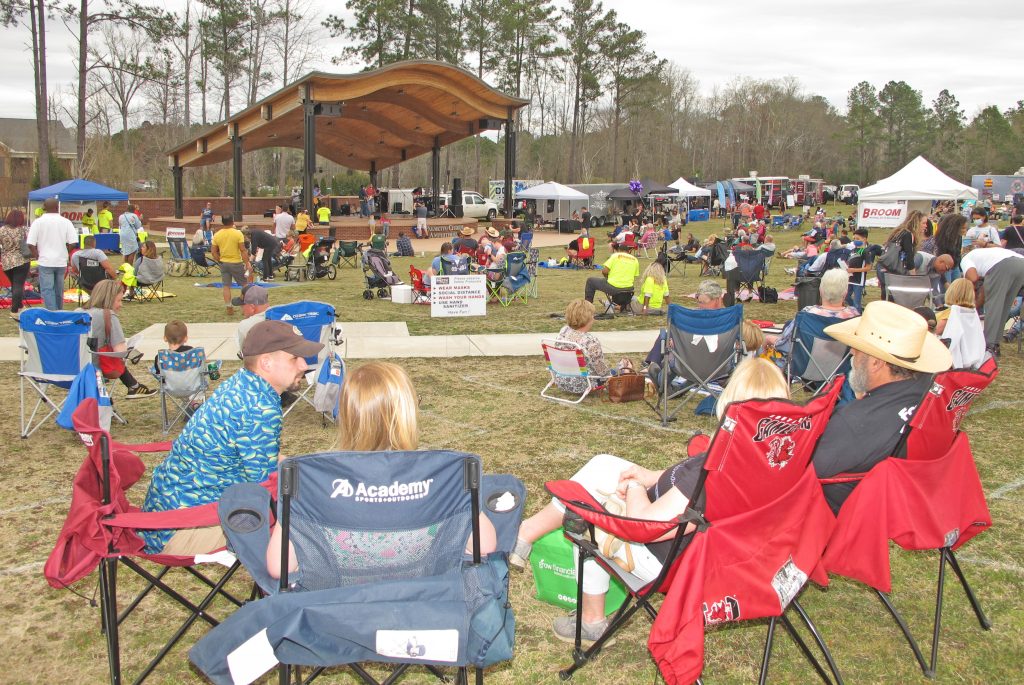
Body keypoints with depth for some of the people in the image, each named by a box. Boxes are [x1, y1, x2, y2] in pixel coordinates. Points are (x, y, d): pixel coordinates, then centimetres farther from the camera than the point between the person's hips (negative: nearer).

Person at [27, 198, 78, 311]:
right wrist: (64, 253, 9)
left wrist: (37, 256, 4)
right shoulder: (66, 222, -1)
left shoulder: (38, 222, -6)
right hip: (61, 262, 3)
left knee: (47, 290, -1)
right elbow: (73, 243, -6)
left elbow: (30, 244, -10)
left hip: (45, 261, -3)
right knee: (59, 290, 15)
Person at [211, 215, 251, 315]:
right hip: (236, 263, -3)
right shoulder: (238, 233, -12)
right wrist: (247, 264, -9)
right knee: (245, 284, 11)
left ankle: (229, 308, 8)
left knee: (226, 286, 8)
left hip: (223, 263, 4)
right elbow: (243, 250, -14)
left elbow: (214, 252, 3)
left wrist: (220, 261, 16)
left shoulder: (217, 235, 0)